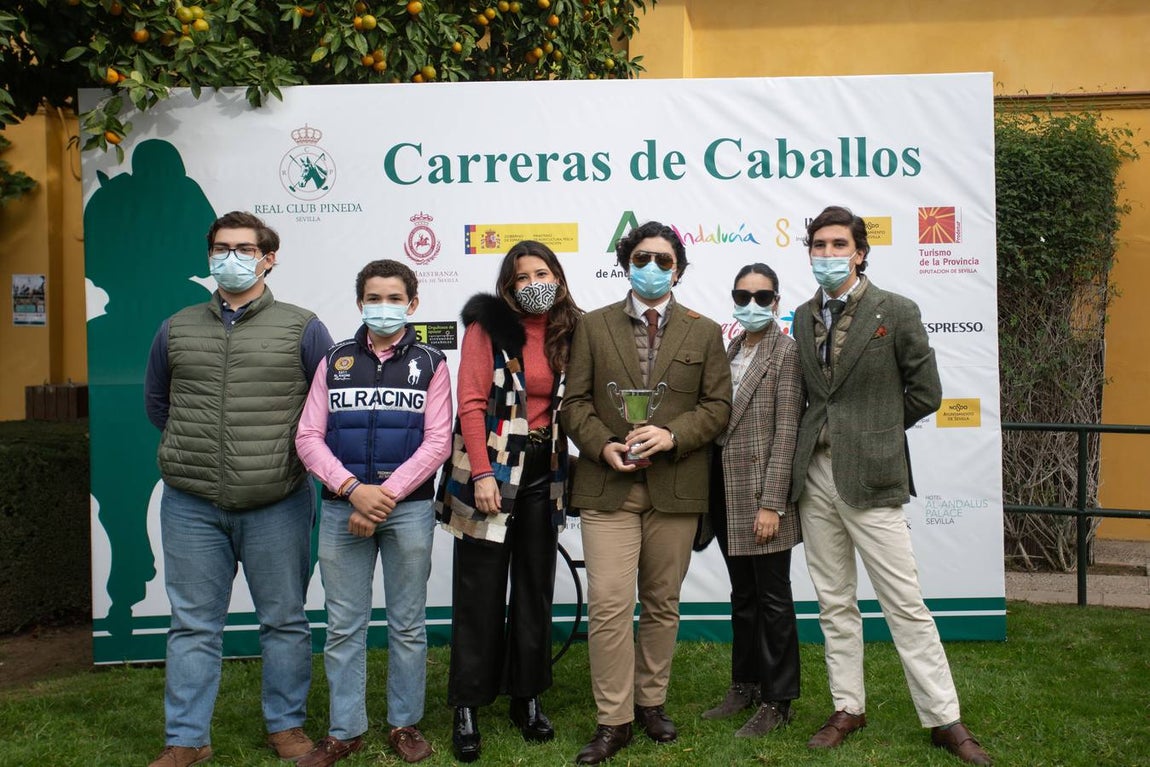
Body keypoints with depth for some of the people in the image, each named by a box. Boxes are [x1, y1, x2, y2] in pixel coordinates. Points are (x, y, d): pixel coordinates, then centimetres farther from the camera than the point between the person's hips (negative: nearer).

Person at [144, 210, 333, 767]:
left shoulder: (302, 329, -1)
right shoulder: (177, 330, 9)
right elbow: (156, 402, 20)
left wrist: (295, 451, 3)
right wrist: (194, 450, 12)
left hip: (277, 505, -2)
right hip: (191, 506, 2)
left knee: (284, 621, 9)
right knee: (193, 625, 10)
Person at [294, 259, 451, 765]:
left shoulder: (430, 364, 5)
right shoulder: (334, 361, 9)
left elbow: (437, 442, -3)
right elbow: (308, 436, 2)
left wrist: (387, 494, -13)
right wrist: (353, 489, -13)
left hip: (409, 509, -1)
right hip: (341, 509, 1)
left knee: (408, 625, 9)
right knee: (343, 626, 8)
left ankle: (405, 724, 24)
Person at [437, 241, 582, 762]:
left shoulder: (567, 333, 7)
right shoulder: (489, 326, -5)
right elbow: (472, 403, -9)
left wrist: (566, 468, 1)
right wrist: (482, 473, -16)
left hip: (544, 471, 4)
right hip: (492, 466, -4)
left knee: (535, 588, 11)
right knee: (480, 592, 0)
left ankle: (528, 698, 25)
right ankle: (467, 708, 12)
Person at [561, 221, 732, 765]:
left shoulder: (704, 332, 10)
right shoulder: (593, 326, 9)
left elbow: (717, 406, 4)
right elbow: (574, 401, 4)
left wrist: (671, 435, -13)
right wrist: (603, 446, -13)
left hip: (676, 486, 1)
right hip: (608, 484, -1)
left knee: (662, 603, 11)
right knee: (608, 605, -5)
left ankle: (651, 702, 28)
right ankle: (613, 720, 8)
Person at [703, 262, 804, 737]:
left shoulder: (785, 352, -8)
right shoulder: (729, 352, 12)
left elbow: (786, 431, -13)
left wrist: (772, 503, -17)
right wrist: (715, 495, 8)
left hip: (762, 490, -7)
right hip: (727, 490, 7)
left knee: (772, 597, 3)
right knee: (742, 595, 16)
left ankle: (776, 701, 16)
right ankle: (745, 685, 30)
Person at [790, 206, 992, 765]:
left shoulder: (895, 312, -3)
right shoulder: (803, 318, 11)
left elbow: (925, 391, 1)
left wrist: (876, 431, 5)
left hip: (870, 478, -5)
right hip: (814, 476, 5)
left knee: (905, 604, -1)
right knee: (834, 603, 11)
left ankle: (943, 719, 11)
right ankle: (848, 708, 23)